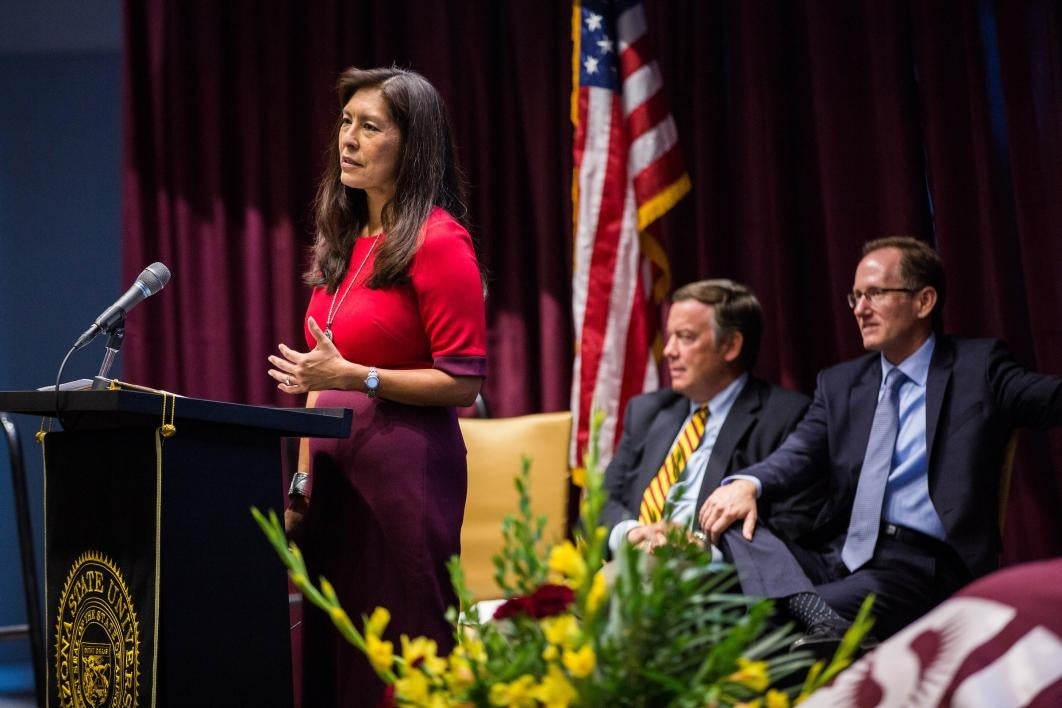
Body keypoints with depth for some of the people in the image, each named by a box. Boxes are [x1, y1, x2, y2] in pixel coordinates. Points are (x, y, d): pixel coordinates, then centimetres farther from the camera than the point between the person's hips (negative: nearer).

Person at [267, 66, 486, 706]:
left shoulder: (439, 241, -10)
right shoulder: (344, 241, 14)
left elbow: (463, 384, -13)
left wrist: (354, 376, -21)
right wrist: (303, 482, 14)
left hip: (405, 466, -8)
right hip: (335, 466, 8)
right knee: (333, 653, 9)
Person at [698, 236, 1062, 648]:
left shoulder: (978, 368, 9)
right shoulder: (839, 384, 20)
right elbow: (801, 454, 4)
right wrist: (747, 484, -19)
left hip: (920, 567, -6)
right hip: (838, 555, 6)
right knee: (733, 529, -26)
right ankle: (819, 622, -43)